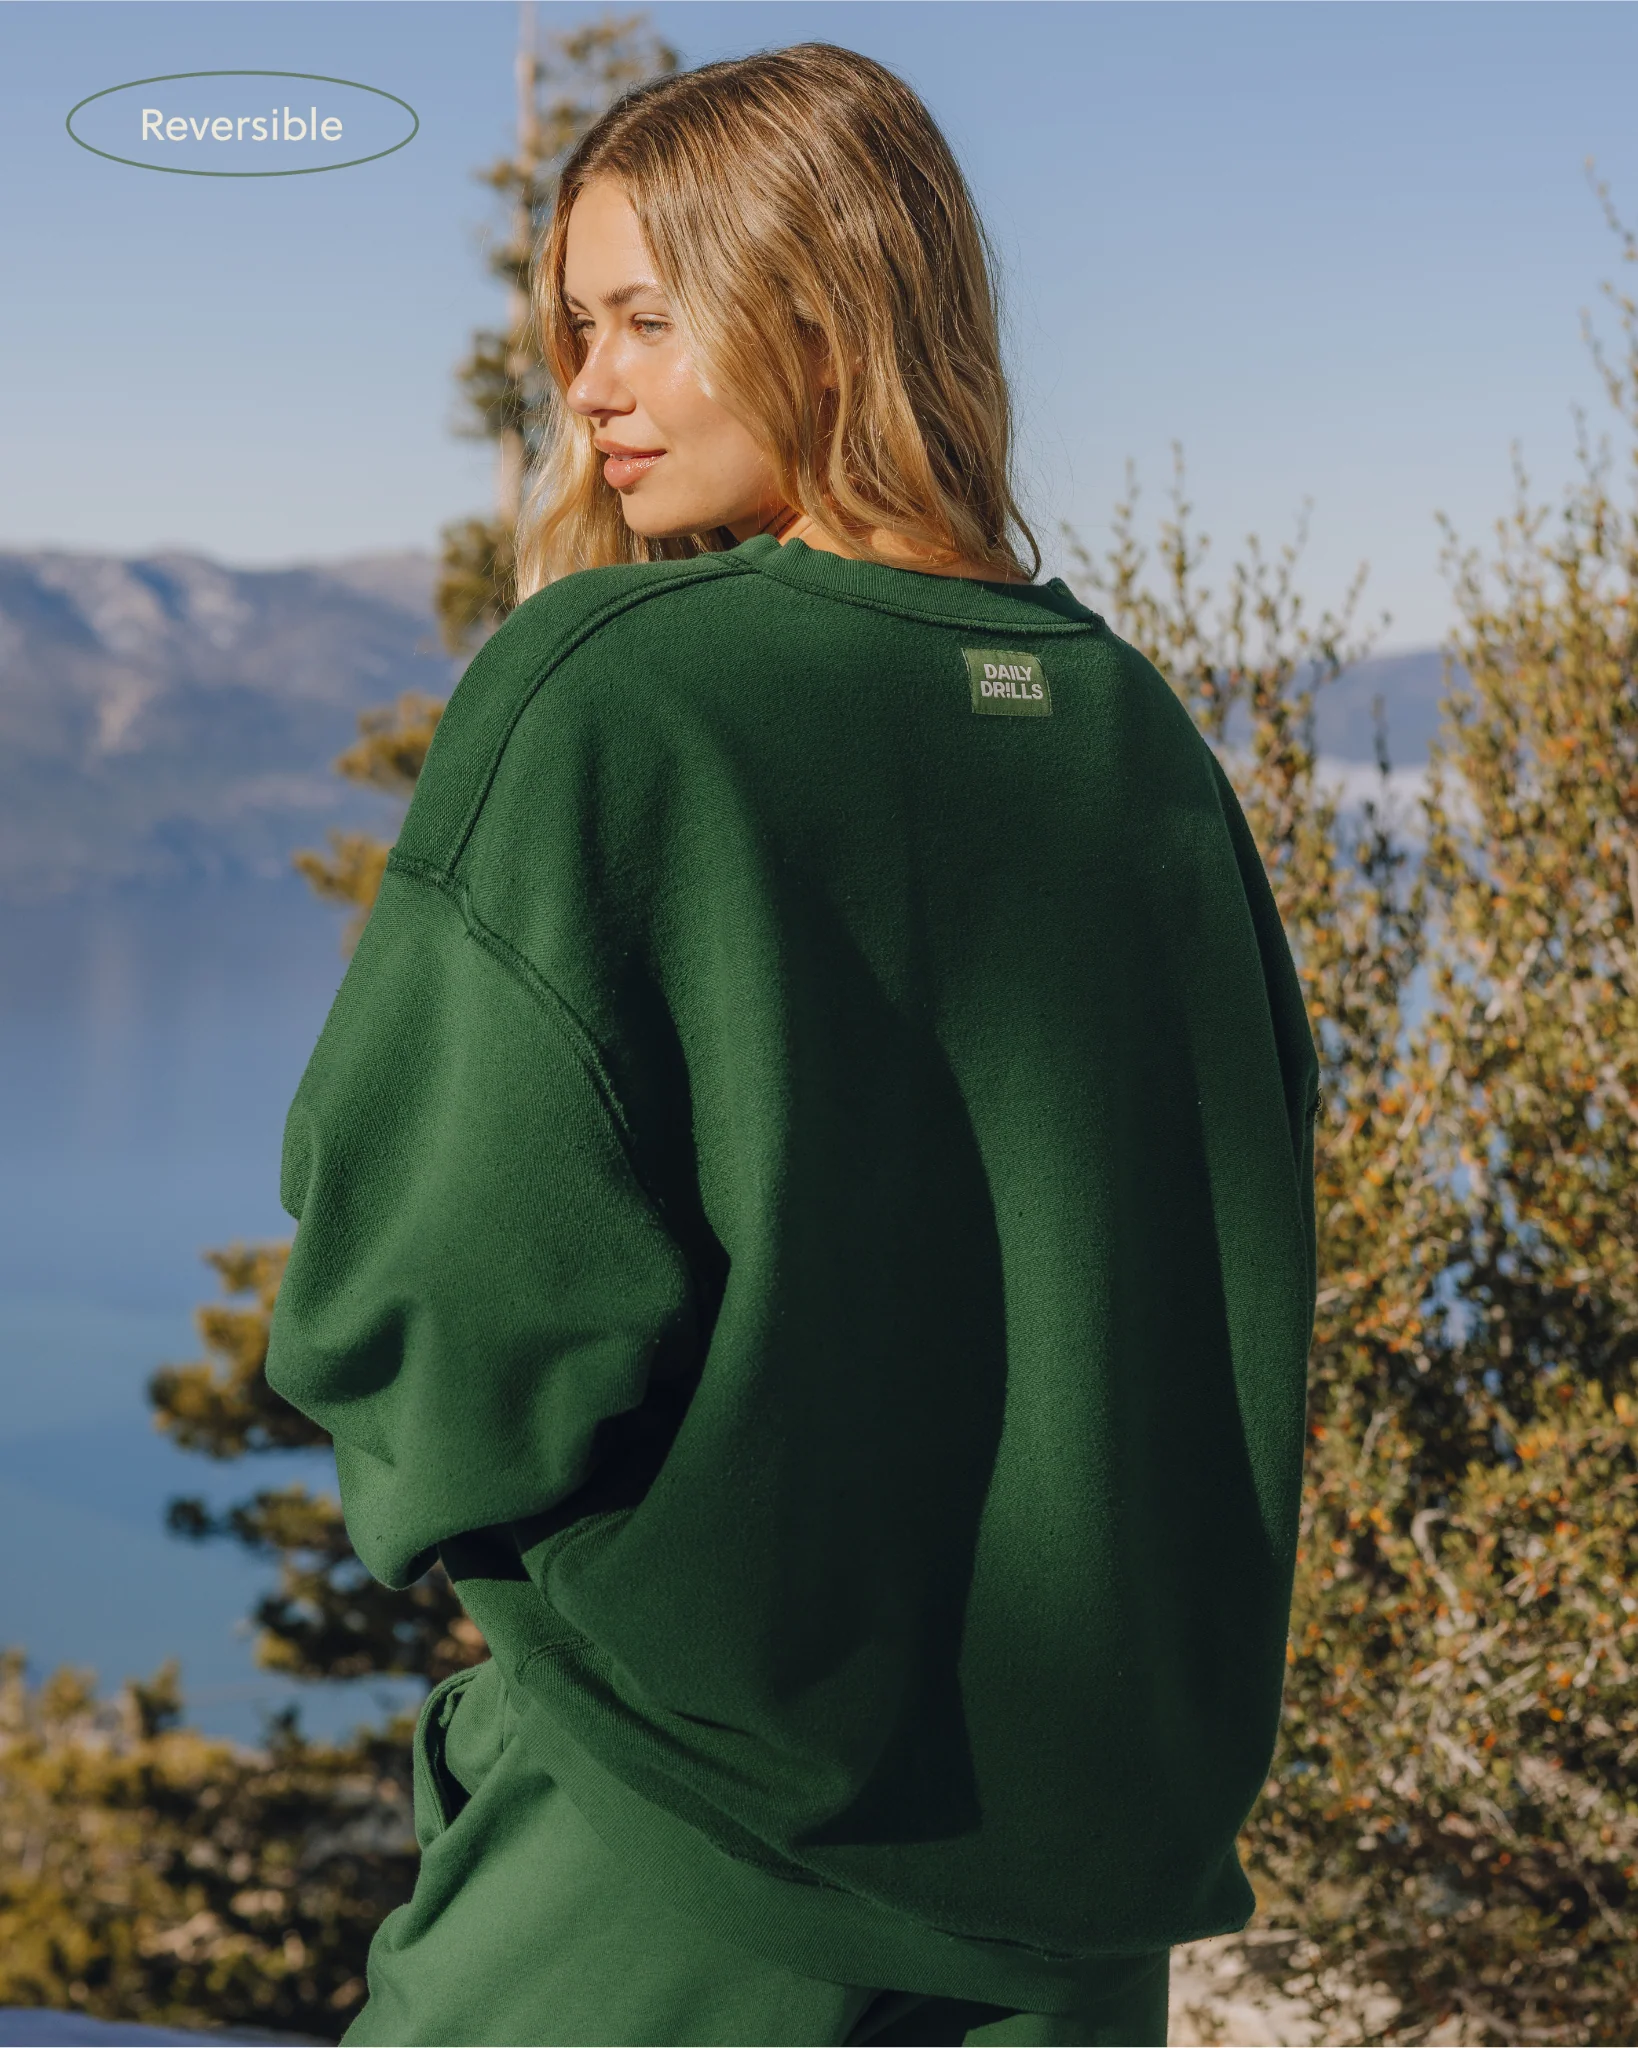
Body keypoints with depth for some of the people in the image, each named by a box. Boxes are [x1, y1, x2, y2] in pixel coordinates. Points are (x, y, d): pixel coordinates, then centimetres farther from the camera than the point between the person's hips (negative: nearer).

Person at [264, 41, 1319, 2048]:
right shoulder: (1143, 736, 2)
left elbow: (450, 1299, -17)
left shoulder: (599, 696, -14)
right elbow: (1238, 1278, 10)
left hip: (687, 1883, -5)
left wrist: (454, 1502, 3)